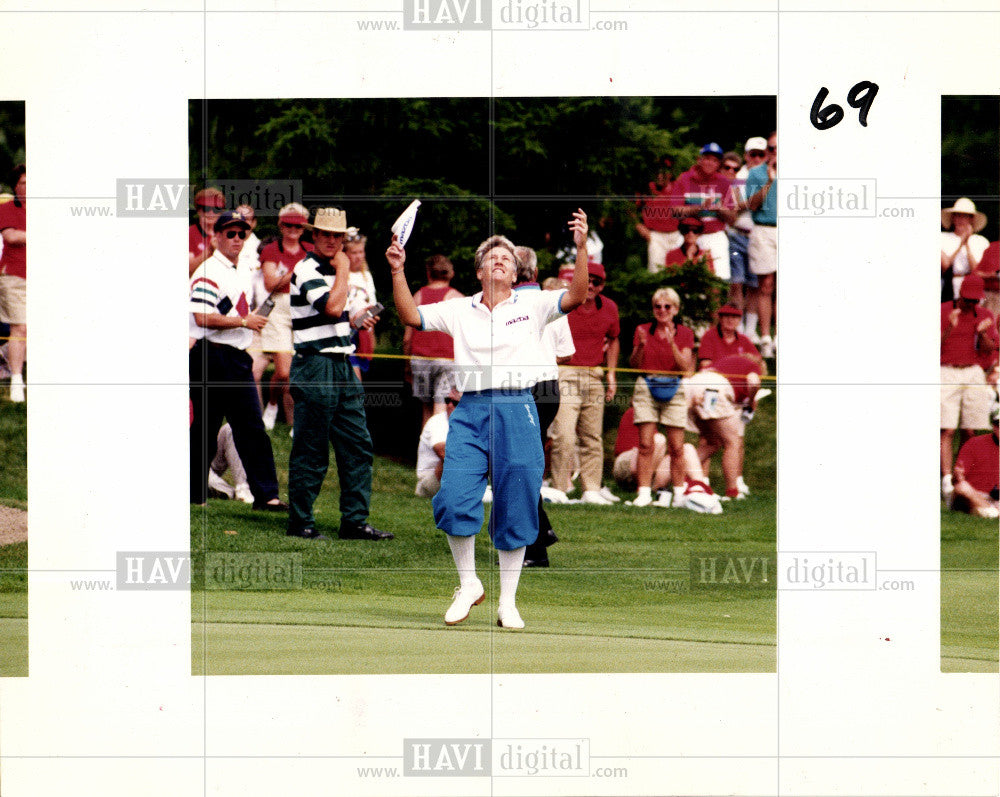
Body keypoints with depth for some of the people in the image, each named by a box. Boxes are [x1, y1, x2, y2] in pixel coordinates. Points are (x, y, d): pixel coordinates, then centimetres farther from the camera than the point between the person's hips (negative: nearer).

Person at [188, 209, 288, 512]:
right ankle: (193, 492, 9)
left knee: (252, 428, 2)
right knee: (204, 430, 0)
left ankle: (265, 494, -1)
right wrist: (244, 321, -16)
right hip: (213, 359, -8)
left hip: (238, 358, 8)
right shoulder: (208, 273, -11)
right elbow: (202, 317, -21)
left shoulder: (243, 272, 17)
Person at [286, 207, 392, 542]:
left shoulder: (330, 269, 18)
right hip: (315, 367, -9)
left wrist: (353, 321, 14)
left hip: (341, 364, 9)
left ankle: (354, 521, 10)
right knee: (310, 451, -4)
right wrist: (343, 270, -16)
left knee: (358, 446, 6)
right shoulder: (306, 270, -11)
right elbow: (332, 307, -26)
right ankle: (300, 523, 4)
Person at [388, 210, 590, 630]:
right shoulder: (458, 310, 14)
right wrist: (398, 271, -2)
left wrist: (581, 248, -18)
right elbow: (410, 316, 9)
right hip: (470, 410, 1)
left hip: (517, 410, -1)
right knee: (454, 498, -13)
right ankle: (468, 585, 8)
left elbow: (576, 297, -6)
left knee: (515, 509, 0)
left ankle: (508, 603, 11)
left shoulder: (532, 304, 8)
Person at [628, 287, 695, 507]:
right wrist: (641, 346, -13)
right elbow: (634, 365, 4)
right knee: (645, 444, -7)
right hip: (646, 389, 0)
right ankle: (644, 494, -7)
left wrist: (672, 344, -16)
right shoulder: (643, 330, 9)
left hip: (674, 390, 0)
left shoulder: (685, 334, 8)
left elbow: (685, 367, -3)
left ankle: (679, 494, 7)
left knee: (676, 446, -2)